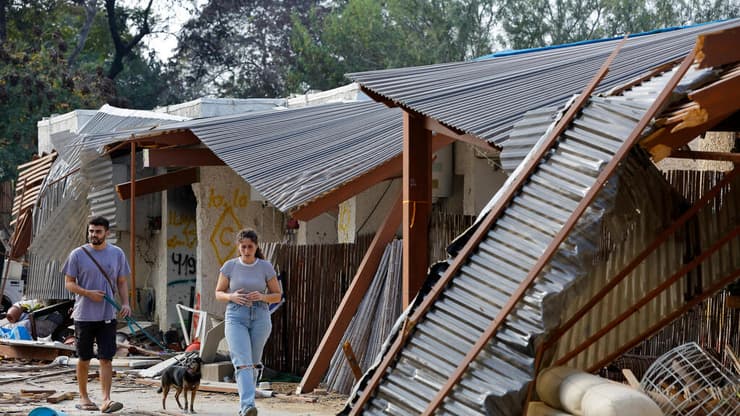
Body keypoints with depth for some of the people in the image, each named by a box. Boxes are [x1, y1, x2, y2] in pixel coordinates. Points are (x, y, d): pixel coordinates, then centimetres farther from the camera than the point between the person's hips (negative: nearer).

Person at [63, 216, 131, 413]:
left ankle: (106, 400, -9)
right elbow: (69, 283, 0)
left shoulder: (117, 254, 5)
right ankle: (83, 397, 21)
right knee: (84, 359, 8)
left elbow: (122, 282, 11)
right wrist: (88, 293, -17)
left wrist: (125, 303, -5)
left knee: (106, 359, -5)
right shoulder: (78, 254, -2)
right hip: (83, 315, -1)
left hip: (107, 316, 1)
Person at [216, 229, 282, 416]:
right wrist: (232, 297, -13)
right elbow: (219, 293, 8)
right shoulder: (229, 266, 0)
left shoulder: (266, 267, 1)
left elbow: (277, 295, 7)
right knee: (243, 362, -18)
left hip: (260, 318, 2)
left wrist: (262, 297, -14)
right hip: (236, 318, -1)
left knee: (253, 364, 11)